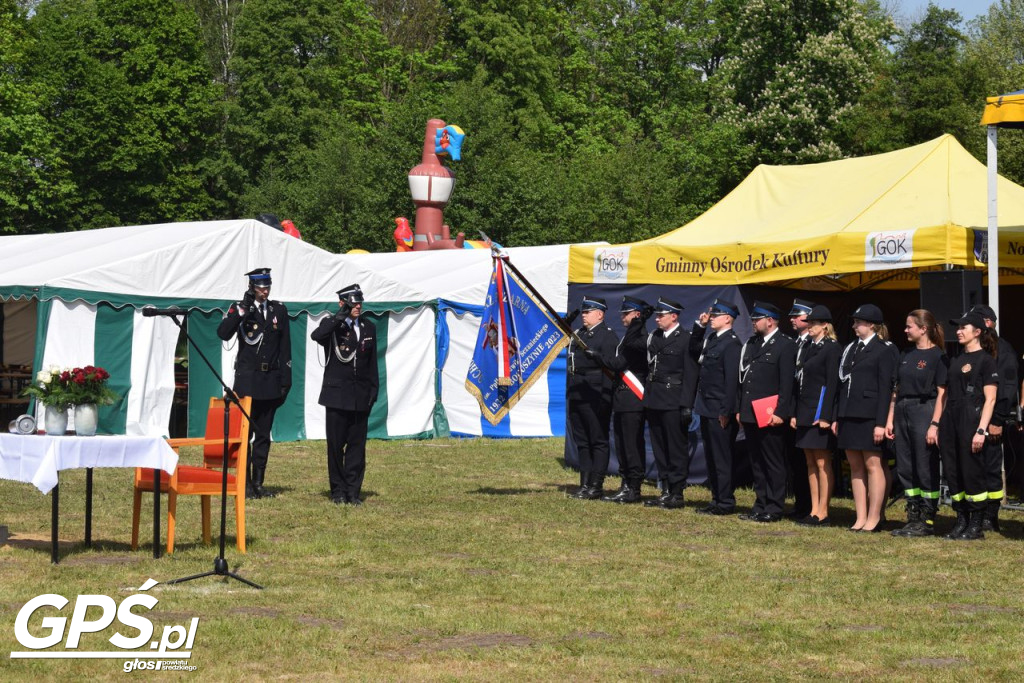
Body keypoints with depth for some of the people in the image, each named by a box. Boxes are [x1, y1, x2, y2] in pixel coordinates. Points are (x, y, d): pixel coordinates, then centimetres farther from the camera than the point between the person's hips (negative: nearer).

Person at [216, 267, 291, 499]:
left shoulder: (279, 310, 9)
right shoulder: (240, 309, 0)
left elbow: (285, 347, 10)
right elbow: (223, 333, -18)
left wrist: (286, 380, 6)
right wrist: (244, 309, -21)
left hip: (270, 381, 3)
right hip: (247, 379, -3)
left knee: (264, 435, 7)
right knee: (244, 433, -3)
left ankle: (258, 483, 12)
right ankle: (245, 483, 1)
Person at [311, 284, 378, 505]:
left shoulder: (369, 328, 12)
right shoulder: (332, 325, -1)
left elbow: (372, 363, 15)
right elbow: (315, 336, -25)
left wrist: (373, 390, 9)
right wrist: (340, 317, -25)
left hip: (361, 396, 3)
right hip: (337, 394, -3)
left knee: (357, 444, 3)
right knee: (336, 445, 1)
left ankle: (353, 491, 9)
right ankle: (338, 491, 10)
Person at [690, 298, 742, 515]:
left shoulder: (731, 343, -15)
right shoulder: (711, 338, 12)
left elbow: (732, 380, -20)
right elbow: (694, 349, 29)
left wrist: (726, 412, -21)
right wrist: (699, 325, 14)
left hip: (720, 412, -10)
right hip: (707, 409, 10)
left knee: (721, 458, -3)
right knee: (711, 457, 14)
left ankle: (725, 503, 2)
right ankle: (717, 499, 22)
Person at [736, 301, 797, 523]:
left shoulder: (786, 345, -6)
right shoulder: (751, 344, 16)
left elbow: (787, 383, -12)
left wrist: (780, 413, -17)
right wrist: (740, 409, 12)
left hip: (771, 416, -7)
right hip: (750, 415, 7)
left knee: (774, 463, -1)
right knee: (756, 463, 11)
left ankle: (774, 508, 3)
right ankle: (760, 505, 17)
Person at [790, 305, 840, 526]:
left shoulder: (831, 348, -9)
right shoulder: (806, 347, 15)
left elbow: (832, 383, -14)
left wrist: (825, 416, -18)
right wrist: (795, 413, 13)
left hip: (820, 412, -9)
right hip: (805, 412, 9)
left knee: (822, 463, -4)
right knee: (810, 463, 10)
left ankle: (822, 513, 0)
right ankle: (814, 510, 15)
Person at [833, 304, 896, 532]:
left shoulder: (883, 351, -4)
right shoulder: (850, 349, 16)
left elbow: (885, 389, -9)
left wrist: (881, 423, -15)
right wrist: (837, 417, 12)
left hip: (869, 416, -7)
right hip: (849, 415, 7)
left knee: (872, 464, -3)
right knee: (855, 466, 8)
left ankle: (873, 518, 1)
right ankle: (860, 517, 12)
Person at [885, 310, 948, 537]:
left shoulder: (938, 356, -7)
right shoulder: (906, 355, 15)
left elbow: (942, 394, -11)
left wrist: (935, 424, -17)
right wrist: (890, 419, 10)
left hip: (924, 413, -8)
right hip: (903, 413, 8)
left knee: (926, 469, -2)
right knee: (905, 469, 8)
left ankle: (927, 521, 4)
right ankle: (913, 518, 16)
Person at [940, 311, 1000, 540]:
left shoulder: (986, 360, -4)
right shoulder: (956, 361, 19)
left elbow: (990, 399, -10)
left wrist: (981, 430, -17)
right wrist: (938, 425, 13)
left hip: (972, 419, -8)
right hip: (951, 421, 8)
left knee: (973, 474, -5)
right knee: (952, 474, 6)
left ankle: (977, 525, 2)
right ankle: (961, 521, 14)